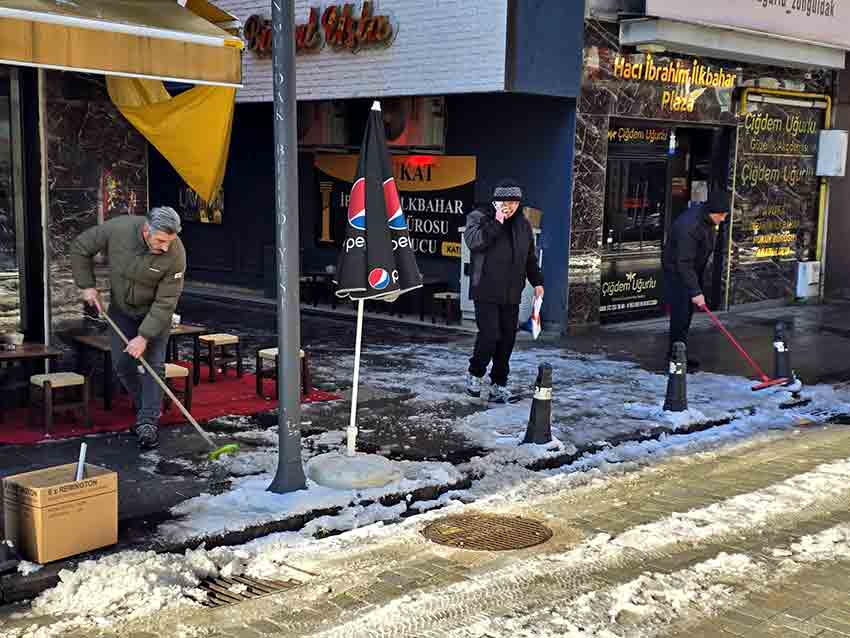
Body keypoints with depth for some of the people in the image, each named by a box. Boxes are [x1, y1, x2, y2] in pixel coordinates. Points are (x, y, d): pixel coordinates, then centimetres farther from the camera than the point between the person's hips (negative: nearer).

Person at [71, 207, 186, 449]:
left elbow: (165, 302, -27)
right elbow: (80, 249, -10)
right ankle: (144, 408, 25)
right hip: (121, 307, 3)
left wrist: (144, 336, -29)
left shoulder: (176, 254, -32)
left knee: (153, 364, -10)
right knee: (122, 363, 5)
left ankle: (148, 423, -4)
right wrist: (87, 285, -11)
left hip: (154, 311, -2)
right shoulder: (117, 229, -29)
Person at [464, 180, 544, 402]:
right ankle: (475, 374, 11)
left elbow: (530, 257, 23)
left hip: (511, 294, 5)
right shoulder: (479, 217, -1)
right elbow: (473, 240, -20)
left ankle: (499, 384, 15)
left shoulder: (522, 224, 14)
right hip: (486, 292, -5)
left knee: (507, 339, 4)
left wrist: (537, 282, 14)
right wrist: (496, 223, -20)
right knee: (490, 335, -13)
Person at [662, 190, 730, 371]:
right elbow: (684, 263, -32)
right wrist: (696, 292, -33)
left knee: (688, 311, 13)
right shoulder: (689, 226, -34)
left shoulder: (708, 217, -5)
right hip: (676, 270, -9)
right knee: (681, 314, -10)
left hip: (693, 269, 9)